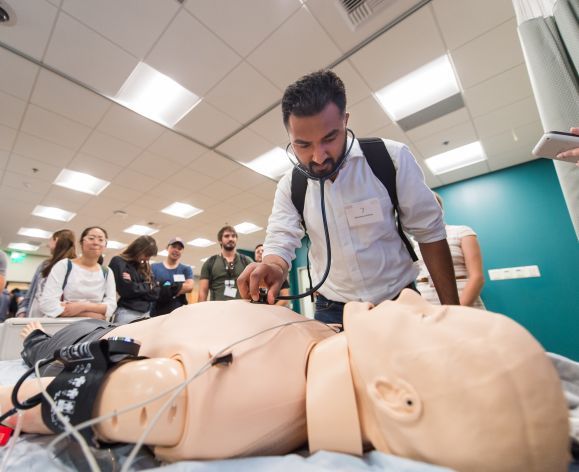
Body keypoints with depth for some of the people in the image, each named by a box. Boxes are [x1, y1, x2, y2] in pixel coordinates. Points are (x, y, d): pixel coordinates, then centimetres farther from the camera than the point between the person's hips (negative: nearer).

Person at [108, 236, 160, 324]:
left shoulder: (146, 267, 14)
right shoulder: (118, 262, -2)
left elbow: (155, 293, 5)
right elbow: (126, 290, -14)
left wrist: (136, 287, -9)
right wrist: (147, 287, -1)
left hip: (146, 313, 5)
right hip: (127, 312, -5)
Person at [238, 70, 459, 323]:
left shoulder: (392, 158, -14)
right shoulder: (289, 187, -7)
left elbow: (430, 232, -9)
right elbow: (280, 242, -10)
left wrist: (450, 308, -8)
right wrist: (273, 266, -35)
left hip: (400, 304, 0)